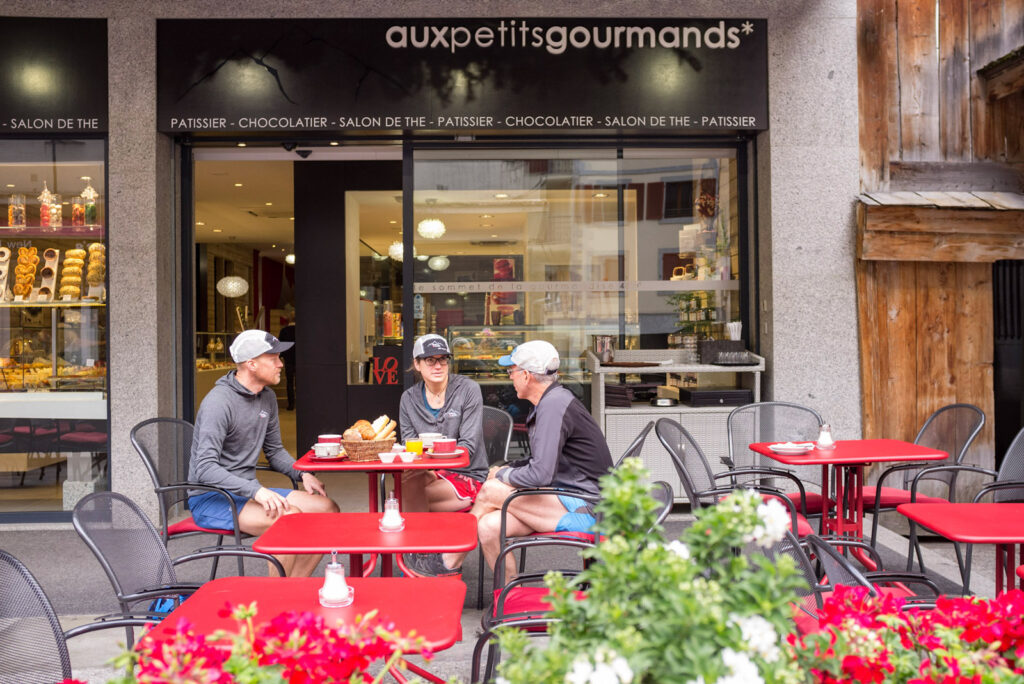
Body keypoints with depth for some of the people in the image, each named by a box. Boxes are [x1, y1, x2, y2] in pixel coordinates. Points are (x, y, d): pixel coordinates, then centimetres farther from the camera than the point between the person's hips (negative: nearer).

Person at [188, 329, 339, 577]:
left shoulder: (267, 397, 8)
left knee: (328, 509, -5)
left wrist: (302, 473, 1)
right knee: (291, 517, -30)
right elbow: (205, 468, -26)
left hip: (247, 491, 9)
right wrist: (256, 490, -35)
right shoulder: (219, 402, -19)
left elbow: (275, 450, 19)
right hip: (211, 499, -9)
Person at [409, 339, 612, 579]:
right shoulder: (549, 402, 14)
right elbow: (545, 464, 22)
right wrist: (506, 470, 7)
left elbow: (541, 475, -26)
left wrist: (502, 475, -8)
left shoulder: (555, 405, -18)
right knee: (489, 526, -8)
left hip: (584, 509, -9)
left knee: (491, 490, -13)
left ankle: (449, 563, 7)